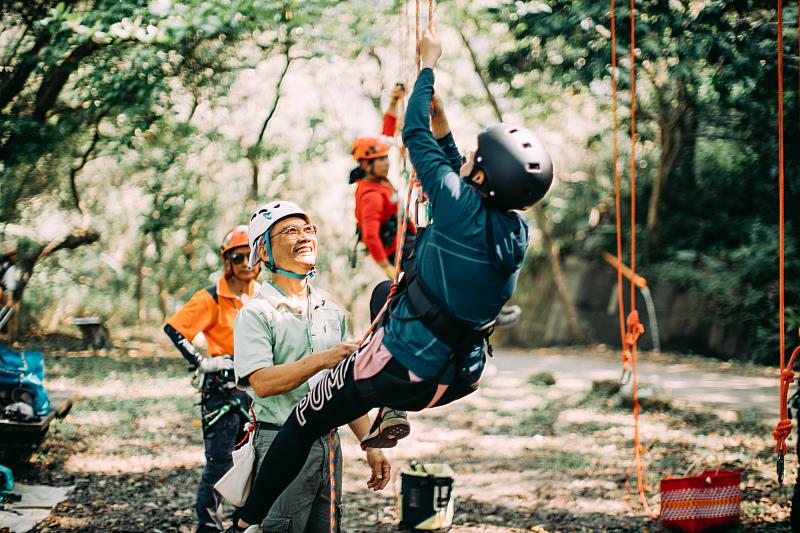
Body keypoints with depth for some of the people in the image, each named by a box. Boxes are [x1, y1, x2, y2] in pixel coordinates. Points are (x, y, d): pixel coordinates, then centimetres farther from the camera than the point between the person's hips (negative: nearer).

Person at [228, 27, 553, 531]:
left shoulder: (464, 210, -22)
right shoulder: (517, 231, -3)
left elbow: (415, 136, -10)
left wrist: (429, 63, 3)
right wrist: (443, 125, 18)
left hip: (400, 371, -6)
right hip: (458, 379, 7)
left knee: (302, 425, 14)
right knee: (388, 294, 34)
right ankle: (388, 418, 35)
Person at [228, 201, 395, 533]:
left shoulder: (331, 311, 14)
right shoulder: (257, 313, -6)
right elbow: (261, 382, -21)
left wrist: (370, 445, 11)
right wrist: (322, 359, -30)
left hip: (328, 443, 6)